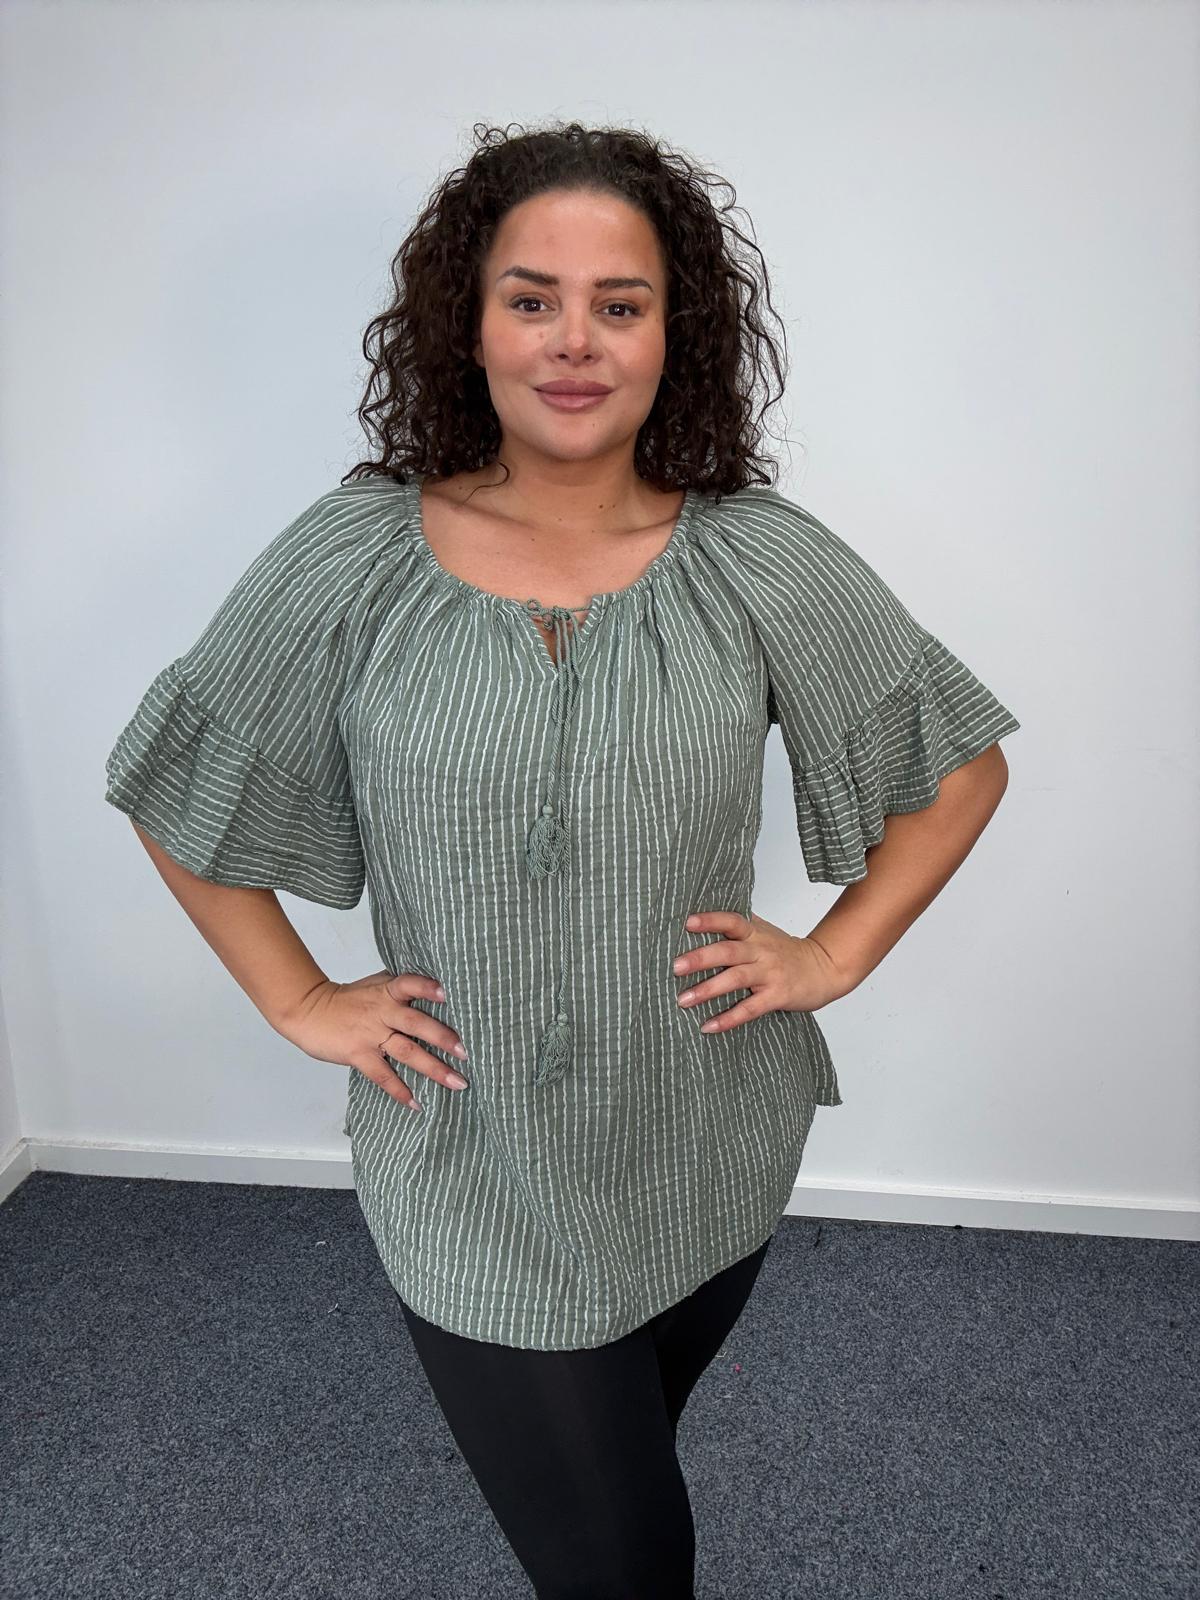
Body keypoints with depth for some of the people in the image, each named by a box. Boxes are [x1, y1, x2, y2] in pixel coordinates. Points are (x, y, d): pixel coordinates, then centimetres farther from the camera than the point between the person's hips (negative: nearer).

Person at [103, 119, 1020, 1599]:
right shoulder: (349, 562, -10)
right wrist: (299, 1002, -3)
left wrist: (834, 952, -5)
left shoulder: (761, 562, -9)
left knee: (630, 1474, 28)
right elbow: (172, 792, 1)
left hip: (713, 1164, 2)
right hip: (472, 1185, -1)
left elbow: (963, 763, 2)